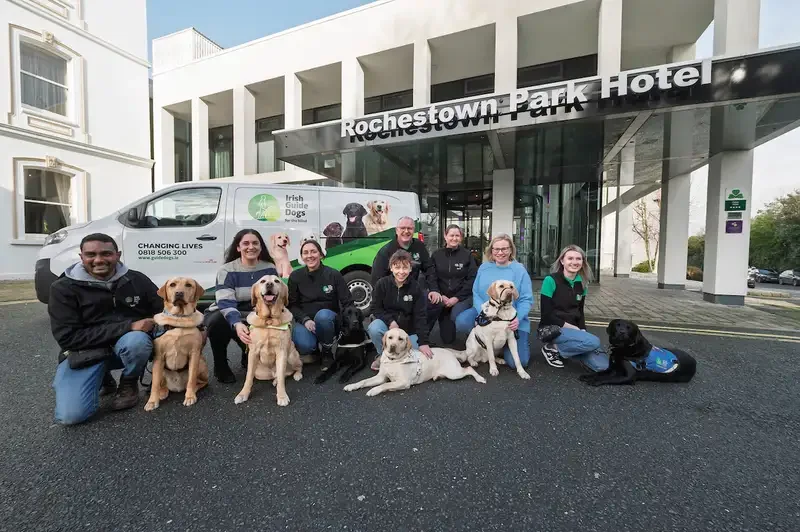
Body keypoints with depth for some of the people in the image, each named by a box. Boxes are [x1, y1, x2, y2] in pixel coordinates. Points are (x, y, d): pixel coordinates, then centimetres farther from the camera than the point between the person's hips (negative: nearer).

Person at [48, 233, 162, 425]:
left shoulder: (137, 279, -2)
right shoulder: (64, 288, -6)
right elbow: (68, 338, -14)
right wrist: (128, 327, -24)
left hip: (128, 345, 1)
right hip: (85, 352, 0)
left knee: (138, 340, -35)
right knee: (71, 415, -19)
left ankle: (129, 384, -3)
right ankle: (104, 380, 16)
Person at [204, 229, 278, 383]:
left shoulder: (269, 269, -6)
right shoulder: (227, 270, -14)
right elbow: (225, 302, -26)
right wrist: (237, 324, -45)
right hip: (227, 316, -2)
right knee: (217, 321, -35)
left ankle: (248, 356, 16)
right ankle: (220, 366, -8)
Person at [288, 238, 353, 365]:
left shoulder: (334, 274, -7)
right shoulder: (295, 276, -1)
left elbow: (347, 302, -7)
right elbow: (292, 305, 0)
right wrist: (305, 320, -19)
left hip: (328, 320, 0)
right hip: (304, 321, 0)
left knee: (322, 314, -36)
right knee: (305, 345, -31)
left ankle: (327, 352, -9)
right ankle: (308, 351, 9)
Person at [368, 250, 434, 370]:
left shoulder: (416, 288, -12)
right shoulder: (382, 284, -11)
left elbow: (420, 316, -12)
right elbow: (375, 308, -6)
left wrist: (423, 342, -19)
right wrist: (390, 321, -23)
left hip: (408, 328, 0)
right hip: (387, 323, 0)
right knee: (374, 329, -33)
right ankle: (383, 354, -2)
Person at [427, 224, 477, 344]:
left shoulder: (467, 255, 0)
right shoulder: (436, 255, 5)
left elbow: (472, 279, -6)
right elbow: (431, 278, 2)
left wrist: (457, 297, -14)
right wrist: (440, 295, -13)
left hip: (462, 296, -1)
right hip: (442, 296, 1)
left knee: (456, 316, -30)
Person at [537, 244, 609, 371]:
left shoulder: (582, 284, 5)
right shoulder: (551, 280, -14)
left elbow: (579, 312, 13)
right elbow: (547, 314, -15)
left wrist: (582, 330, -4)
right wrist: (572, 328, -15)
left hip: (573, 329, 6)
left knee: (602, 364, -8)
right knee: (593, 342, -28)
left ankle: (569, 348, 13)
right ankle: (552, 348, -8)